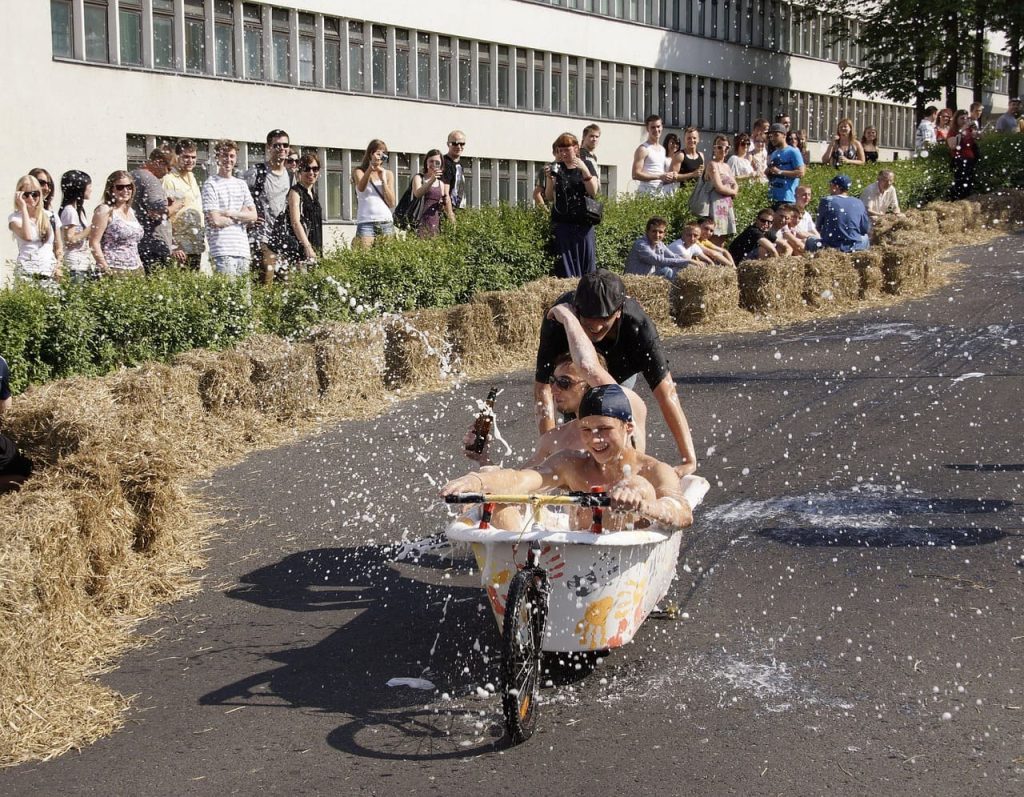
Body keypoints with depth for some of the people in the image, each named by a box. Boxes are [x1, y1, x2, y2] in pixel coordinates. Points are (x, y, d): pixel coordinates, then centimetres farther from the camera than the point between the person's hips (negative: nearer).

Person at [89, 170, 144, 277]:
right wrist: (106, 269, -15)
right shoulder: (105, 210, -3)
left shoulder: (131, 211, 18)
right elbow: (94, 243, -9)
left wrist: (140, 266, 15)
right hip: (115, 271, -7)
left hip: (136, 270, 7)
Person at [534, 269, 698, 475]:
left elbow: (666, 395, -45)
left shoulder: (639, 326, -43)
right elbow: (542, 389, -42)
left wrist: (689, 460, -51)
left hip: (621, 365, 0)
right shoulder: (557, 321, -43)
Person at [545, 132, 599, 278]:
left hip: (584, 224, 1)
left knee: (587, 266, -1)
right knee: (565, 267, -6)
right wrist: (549, 178, -14)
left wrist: (584, 170, -16)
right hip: (562, 225, 0)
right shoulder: (555, 168, 6)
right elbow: (549, 198, 1)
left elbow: (593, 192, -4)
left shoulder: (586, 165, 7)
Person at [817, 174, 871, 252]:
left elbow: (819, 227, 3)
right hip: (854, 247, 3)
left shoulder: (826, 201, -7)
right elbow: (866, 229, 5)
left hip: (831, 246, -3)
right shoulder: (859, 204, -1)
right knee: (865, 237, 36)